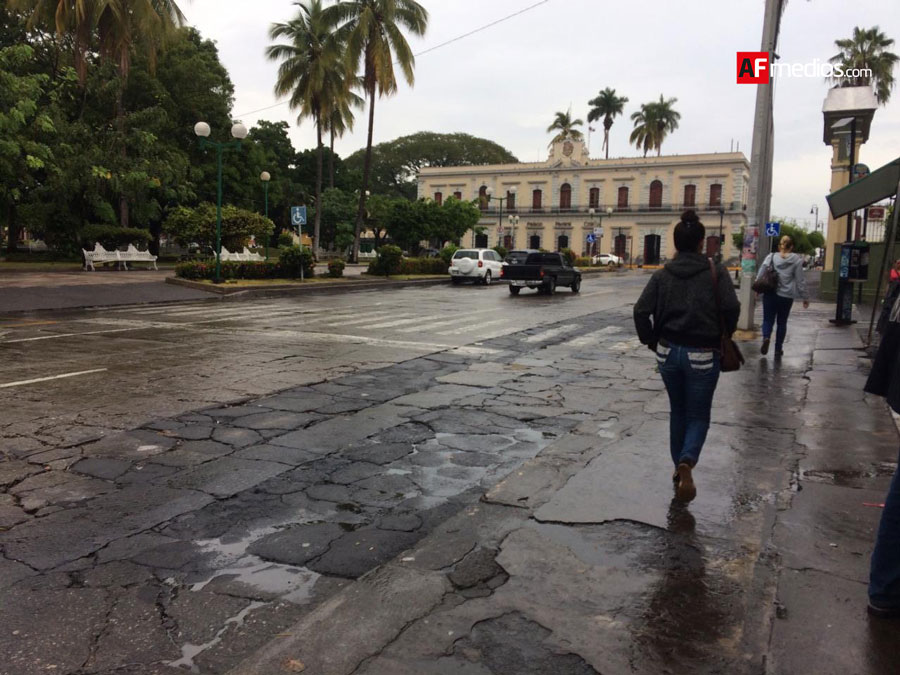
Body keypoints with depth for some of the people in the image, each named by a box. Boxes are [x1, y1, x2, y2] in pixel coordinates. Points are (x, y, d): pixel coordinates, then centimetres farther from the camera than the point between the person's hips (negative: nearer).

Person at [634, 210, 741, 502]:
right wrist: (723, 337, 2)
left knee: (678, 412, 21)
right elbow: (731, 308, -15)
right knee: (698, 416, 8)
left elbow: (641, 311, -8)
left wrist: (651, 341, 6)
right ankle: (686, 463, -18)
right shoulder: (716, 272, -5)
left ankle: (679, 466, 30)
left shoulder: (662, 274, 0)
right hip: (703, 356, -3)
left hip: (669, 351, 3)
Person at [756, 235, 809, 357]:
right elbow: (800, 280, -3)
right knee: (782, 322, 13)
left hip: (770, 294, 0)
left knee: (768, 319, 8)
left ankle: (766, 337, -22)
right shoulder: (796, 260, -4)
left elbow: (761, 274, -4)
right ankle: (778, 349, 17)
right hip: (786, 296, 0)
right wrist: (805, 297, 4)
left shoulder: (771, 257, -2)